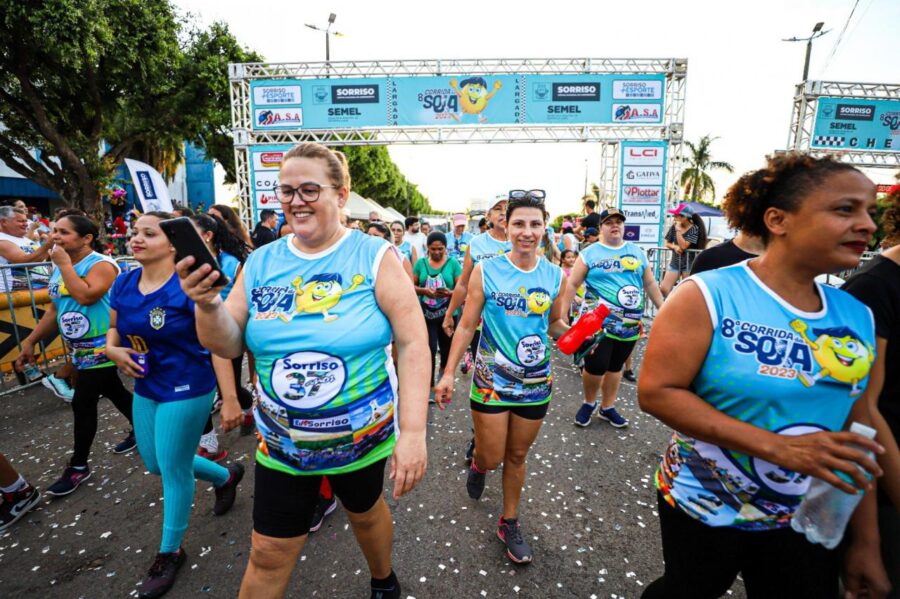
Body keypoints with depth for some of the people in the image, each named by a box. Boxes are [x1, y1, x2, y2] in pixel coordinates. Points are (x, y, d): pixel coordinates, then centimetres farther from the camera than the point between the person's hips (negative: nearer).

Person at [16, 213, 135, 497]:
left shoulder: (101, 264, -15)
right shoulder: (60, 268, 10)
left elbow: (86, 296, -31)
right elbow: (55, 309, 17)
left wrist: (64, 264, -19)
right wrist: (30, 341, 14)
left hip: (101, 347, -8)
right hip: (80, 349, 8)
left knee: (83, 404, -3)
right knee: (114, 392, 18)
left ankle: (78, 467, 11)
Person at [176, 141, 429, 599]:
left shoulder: (375, 257, -14)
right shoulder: (261, 262, -2)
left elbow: (413, 344, -17)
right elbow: (227, 346, 1)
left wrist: (413, 431, -22)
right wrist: (207, 305, -20)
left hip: (364, 437, -2)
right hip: (282, 442, 3)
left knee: (365, 512, 24)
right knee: (268, 556, 14)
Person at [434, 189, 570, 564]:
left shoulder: (555, 276, -3)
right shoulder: (485, 272, -10)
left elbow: (556, 326, 9)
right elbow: (467, 326, -5)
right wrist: (449, 373, -8)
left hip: (536, 383, 2)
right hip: (491, 382, -2)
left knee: (517, 456, 17)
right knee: (492, 457, 8)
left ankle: (509, 522, 40)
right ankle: (478, 463, 46)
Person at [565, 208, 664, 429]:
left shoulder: (637, 252, 11)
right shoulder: (589, 253, 0)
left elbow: (650, 284, 16)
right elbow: (572, 285, -2)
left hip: (630, 322, 4)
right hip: (598, 321, -4)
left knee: (616, 366, 14)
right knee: (596, 365, -8)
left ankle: (607, 407, 32)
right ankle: (589, 403, 21)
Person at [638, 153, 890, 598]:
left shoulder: (857, 317, -2)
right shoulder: (708, 295, -20)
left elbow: (855, 429, 5)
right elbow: (656, 392, -25)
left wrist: (865, 541, 8)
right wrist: (777, 447, -28)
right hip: (702, 508, -4)